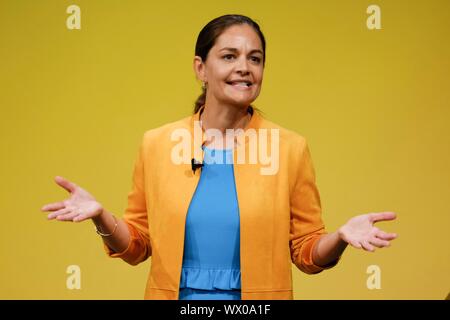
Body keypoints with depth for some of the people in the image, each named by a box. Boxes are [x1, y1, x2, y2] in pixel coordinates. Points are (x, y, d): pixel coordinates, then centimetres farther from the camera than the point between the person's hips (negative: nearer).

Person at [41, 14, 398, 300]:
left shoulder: (290, 148, -5)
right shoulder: (157, 144, -2)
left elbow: (306, 252, 0)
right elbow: (137, 247, 4)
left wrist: (340, 237, -19)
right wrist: (101, 217, -14)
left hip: (257, 295, -1)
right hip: (175, 293, 1)